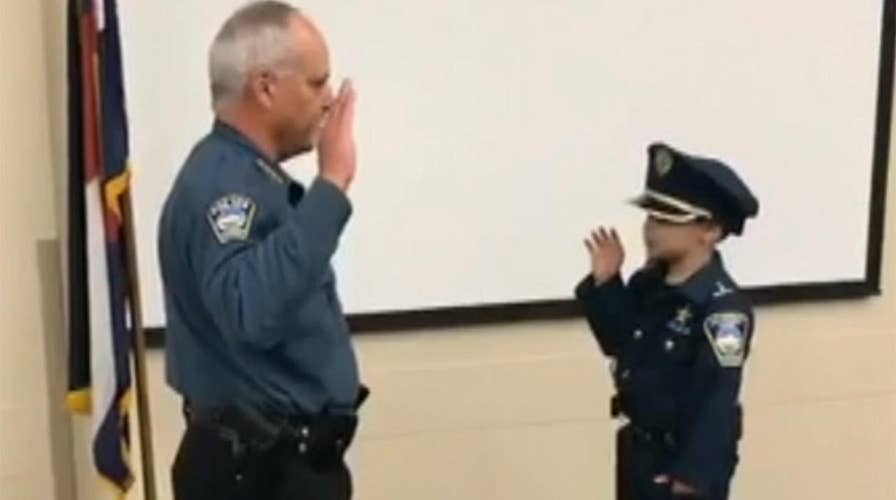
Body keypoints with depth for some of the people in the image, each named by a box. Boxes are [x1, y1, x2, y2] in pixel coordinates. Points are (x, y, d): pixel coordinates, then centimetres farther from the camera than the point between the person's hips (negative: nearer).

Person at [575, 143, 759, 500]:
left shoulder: (722, 307, -26)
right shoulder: (647, 284, 0)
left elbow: (718, 395, -26)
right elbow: (619, 344, 9)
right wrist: (605, 284, -5)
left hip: (691, 455, -8)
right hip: (641, 446, 9)